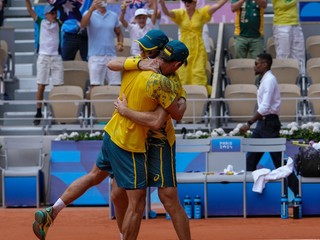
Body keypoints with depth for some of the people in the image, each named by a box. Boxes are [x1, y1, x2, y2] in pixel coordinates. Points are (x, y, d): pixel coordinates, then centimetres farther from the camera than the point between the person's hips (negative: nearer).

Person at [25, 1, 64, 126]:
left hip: (56, 57, 1)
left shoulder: (58, 24, 7)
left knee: (58, 87, -1)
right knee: (41, 86, 0)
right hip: (43, 57, -1)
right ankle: (38, 113, 5)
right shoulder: (41, 22, 5)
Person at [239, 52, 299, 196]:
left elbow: (265, 107, -23)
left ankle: (298, 192, 3)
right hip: (263, 123, 10)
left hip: (269, 123, -10)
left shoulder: (269, 80, -15)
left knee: (278, 160, -4)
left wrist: (249, 124, -24)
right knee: (251, 158, 7)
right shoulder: (264, 79, 14)